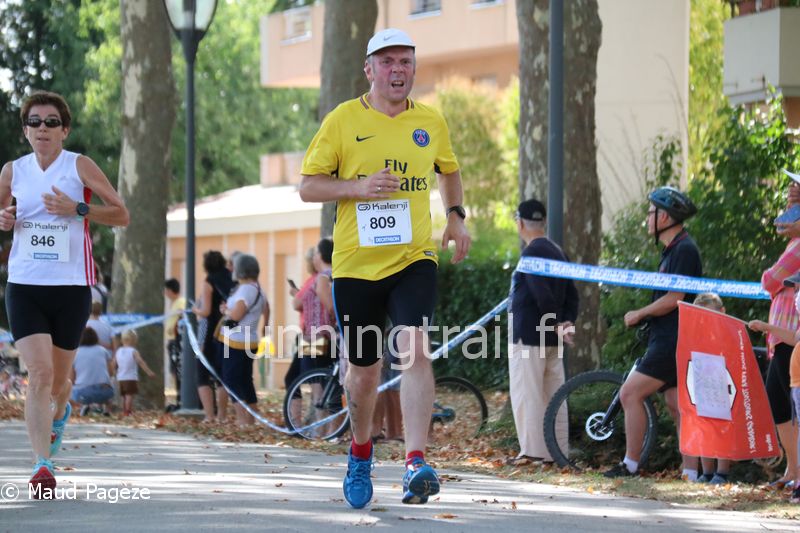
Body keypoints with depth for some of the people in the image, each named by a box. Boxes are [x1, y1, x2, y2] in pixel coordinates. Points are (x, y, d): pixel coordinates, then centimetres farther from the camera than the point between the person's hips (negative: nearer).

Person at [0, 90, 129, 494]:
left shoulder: (80, 167, -2)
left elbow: (121, 215, -3)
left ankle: (60, 414, 50)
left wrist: (77, 209, -17)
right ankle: (42, 465, -18)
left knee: (56, 379, 12)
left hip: (72, 286, -1)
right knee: (39, 373, -16)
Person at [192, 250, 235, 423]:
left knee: (203, 377, 0)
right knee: (221, 376, 15)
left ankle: (209, 415, -12)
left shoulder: (208, 283, -11)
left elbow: (206, 311, -16)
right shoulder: (231, 283, 4)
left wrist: (195, 310, 2)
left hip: (209, 335, -5)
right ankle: (221, 415, 13)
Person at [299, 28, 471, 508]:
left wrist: (456, 216, 9)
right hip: (356, 265, 0)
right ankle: (361, 454, 36)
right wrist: (357, 187, -17)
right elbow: (308, 186, 0)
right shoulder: (343, 120, -1)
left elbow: (449, 170, 26)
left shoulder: (431, 122, 7)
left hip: (414, 258, 0)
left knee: (415, 348, -23)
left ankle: (417, 463, -29)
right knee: (364, 369, 9)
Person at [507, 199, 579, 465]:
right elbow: (571, 294, 14)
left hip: (528, 335, -9)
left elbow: (542, 294, -23)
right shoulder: (557, 251, 16)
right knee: (554, 395, 9)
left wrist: (557, 324, -18)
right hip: (551, 339, 9)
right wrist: (568, 322, 3)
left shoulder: (532, 253, -13)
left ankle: (532, 451, -8)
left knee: (526, 394, -6)